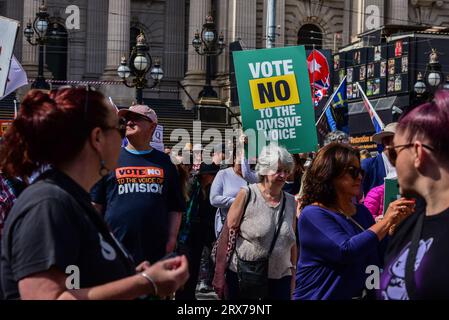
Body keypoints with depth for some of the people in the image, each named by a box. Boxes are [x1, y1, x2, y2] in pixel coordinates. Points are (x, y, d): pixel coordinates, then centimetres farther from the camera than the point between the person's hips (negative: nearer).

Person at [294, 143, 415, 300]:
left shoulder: (361, 211, 5)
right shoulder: (313, 214, -15)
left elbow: (380, 258, 4)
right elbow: (346, 251, -28)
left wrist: (395, 223, -8)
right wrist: (386, 221, -23)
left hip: (361, 294, 7)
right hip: (321, 295, -6)